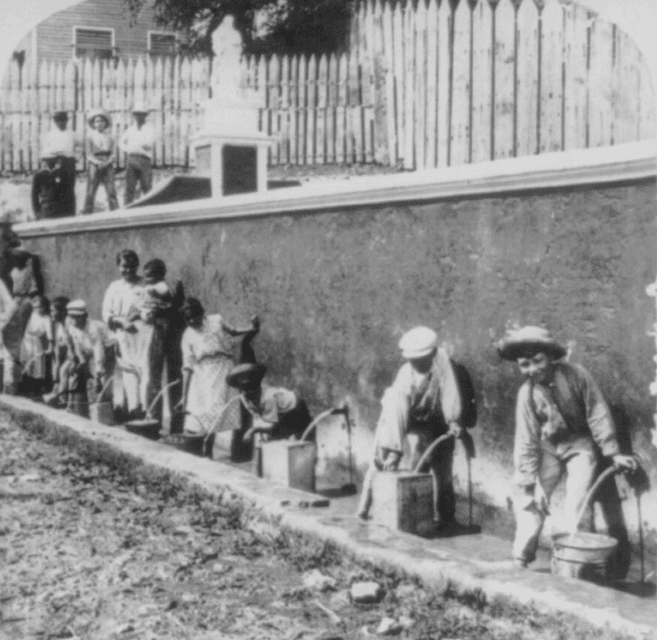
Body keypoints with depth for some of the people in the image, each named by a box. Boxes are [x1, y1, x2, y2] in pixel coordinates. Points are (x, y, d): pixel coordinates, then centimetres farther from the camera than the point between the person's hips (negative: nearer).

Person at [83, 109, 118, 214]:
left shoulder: (109, 136, 10)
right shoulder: (90, 136, 5)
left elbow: (112, 153, 8)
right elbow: (89, 154, 1)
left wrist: (108, 162, -11)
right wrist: (97, 162, -16)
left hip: (107, 165, 1)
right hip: (94, 165, -1)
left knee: (111, 191, -7)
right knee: (90, 192, -5)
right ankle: (87, 212, -1)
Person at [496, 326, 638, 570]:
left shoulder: (575, 374, -22)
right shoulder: (527, 394, -17)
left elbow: (597, 414, -14)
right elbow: (527, 441, -12)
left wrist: (613, 452, -12)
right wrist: (530, 482, -14)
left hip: (581, 443, -2)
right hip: (548, 447, 2)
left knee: (576, 504, -13)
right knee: (529, 500, -4)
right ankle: (520, 560, 6)